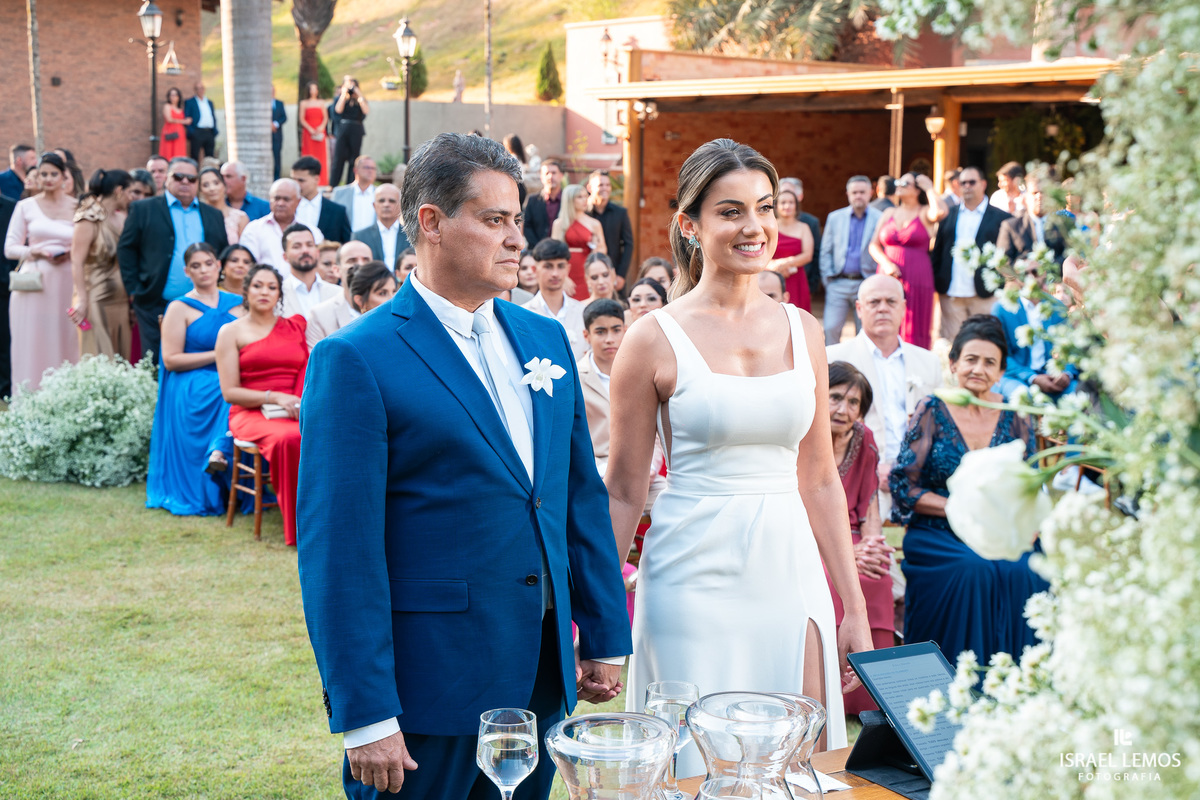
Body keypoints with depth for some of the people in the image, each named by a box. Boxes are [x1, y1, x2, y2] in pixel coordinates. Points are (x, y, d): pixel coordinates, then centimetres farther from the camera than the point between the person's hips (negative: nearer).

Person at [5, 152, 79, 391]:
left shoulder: (78, 207, 6)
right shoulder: (25, 206, 6)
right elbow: (10, 248, 6)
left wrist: (72, 253, -10)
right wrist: (33, 251, -11)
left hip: (66, 285, 0)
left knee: (65, 343, 0)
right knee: (32, 346, -1)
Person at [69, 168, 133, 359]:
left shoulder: (122, 218, 11)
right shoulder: (90, 220, -9)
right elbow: (77, 262, -14)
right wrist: (82, 300, -18)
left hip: (121, 299, 7)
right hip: (97, 299, -7)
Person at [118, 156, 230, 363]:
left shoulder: (213, 216, 15)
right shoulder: (143, 210, 6)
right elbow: (126, 249, 4)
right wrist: (134, 290, -4)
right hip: (156, 305, -2)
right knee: (157, 365, -1)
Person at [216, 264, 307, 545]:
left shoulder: (295, 327, 19)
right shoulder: (231, 332, 10)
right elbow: (230, 392, 1)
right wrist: (275, 397, -12)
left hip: (295, 413, 3)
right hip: (251, 414, -3)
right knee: (289, 438, -38)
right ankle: (298, 529, -26)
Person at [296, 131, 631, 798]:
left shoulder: (546, 338, 9)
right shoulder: (355, 360, -12)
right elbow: (339, 550, -15)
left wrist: (606, 638, 12)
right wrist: (365, 716, -17)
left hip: (542, 679, 6)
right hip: (429, 692, -6)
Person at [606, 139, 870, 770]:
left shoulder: (802, 331, 7)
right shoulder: (655, 340, -6)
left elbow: (819, 481, 11)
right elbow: (624, 492, -1)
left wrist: (855, 611, 10)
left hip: (791, 574, 4)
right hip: (694, 580, -4)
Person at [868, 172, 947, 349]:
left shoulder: (925, 213, 3)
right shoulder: (889, 214, 16)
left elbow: (940, 211, -21)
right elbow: (874, 245, 14)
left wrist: (929, 188, -6)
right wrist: (886, 263, -6)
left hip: (917, 280, -3)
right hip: (887, 279, 4)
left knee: (914, 333, -4)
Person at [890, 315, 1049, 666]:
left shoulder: (1015, 417, 8)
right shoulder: (932, 412, 0)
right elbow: (904, 488, -3)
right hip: (938, 537, -2)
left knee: (1023, 573, -29)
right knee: (974, 569, -32)